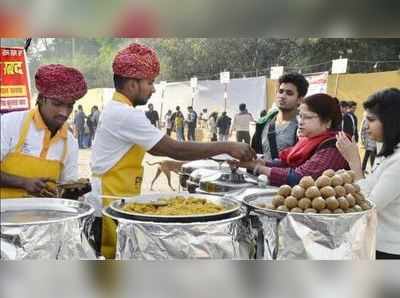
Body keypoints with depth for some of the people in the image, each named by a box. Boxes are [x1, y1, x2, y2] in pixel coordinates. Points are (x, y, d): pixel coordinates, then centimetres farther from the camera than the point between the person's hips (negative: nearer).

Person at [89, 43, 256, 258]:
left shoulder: (117, 110, 12)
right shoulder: (125, 114, -20)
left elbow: (158, 148, 17)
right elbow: (175, 149, -23)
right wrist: (226, 147, -18)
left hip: (114, 198, 10)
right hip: (111, 202, -10)